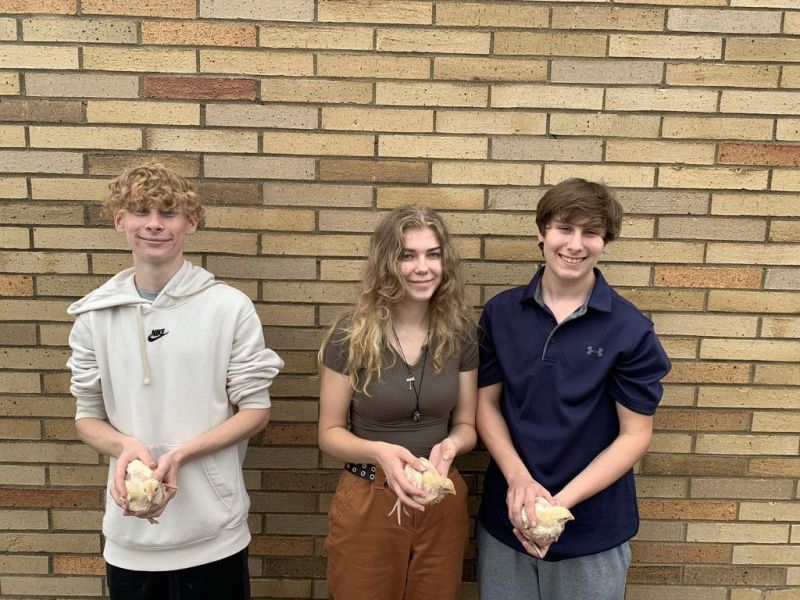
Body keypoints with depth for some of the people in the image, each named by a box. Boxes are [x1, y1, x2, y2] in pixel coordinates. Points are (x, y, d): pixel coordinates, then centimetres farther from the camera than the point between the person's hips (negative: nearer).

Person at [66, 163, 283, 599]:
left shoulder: (230, 307, -8)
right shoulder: (95, 315, 1)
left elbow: (255, 411, -5)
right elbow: (87, 417, 7)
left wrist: (180, 454, -18)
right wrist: (125, 446, -15)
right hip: (128, 533, 3)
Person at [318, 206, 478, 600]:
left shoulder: (460, 335, -4)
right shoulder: (351, 336, -13)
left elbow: (466, 424, 4)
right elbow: (330, 433, -7)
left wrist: (450, 445, -18)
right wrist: (379, 452, -26)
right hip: (367, 503, -2)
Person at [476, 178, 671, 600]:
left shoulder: (631, 329, -11)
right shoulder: (500, 313, -3)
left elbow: (635, 435, -8)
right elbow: (486, 402, 1)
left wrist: (560, 502, -16)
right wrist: (518, 478, -14)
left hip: (592, 531, -2)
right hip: (506, 519, 2)